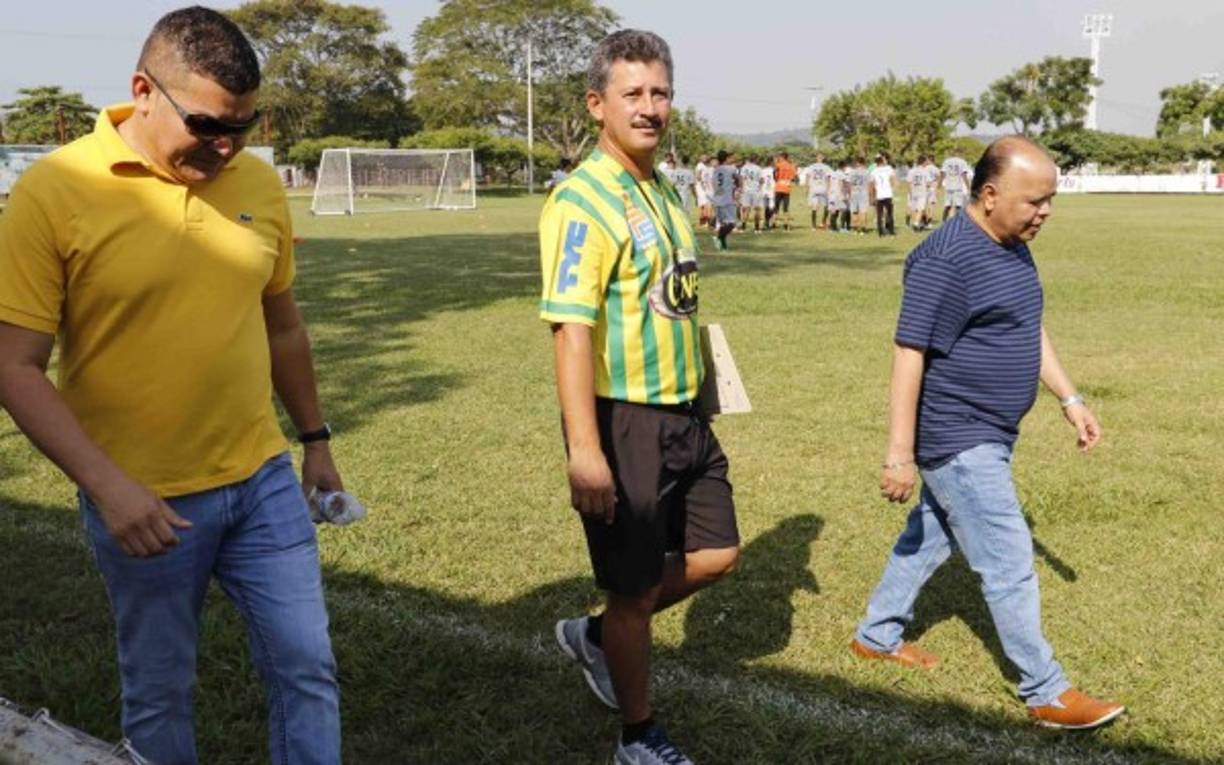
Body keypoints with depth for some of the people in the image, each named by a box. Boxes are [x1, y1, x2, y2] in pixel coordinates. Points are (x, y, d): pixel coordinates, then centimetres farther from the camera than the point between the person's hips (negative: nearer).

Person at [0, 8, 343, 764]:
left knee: (307, 667, 8)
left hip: (264, 479, 3)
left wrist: (315, 438, 17)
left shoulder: (259, 182, 0)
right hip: (143, 501, -3)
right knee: (159, 692, 14)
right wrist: (105, 484, -22)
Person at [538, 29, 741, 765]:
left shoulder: (666, 192, 10)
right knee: (635, 589, 6)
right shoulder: (583, 200, -17)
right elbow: (571, 329, -24)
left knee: (716, 554, 16)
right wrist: (585, 450, -30)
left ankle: (595, 637, 35)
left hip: (683, 413, 8)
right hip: (623, 420, -8)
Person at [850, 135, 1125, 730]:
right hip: (958, 441, -10)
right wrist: (900, 455, -22)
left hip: (986, 435, 10)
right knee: (1009, 563, -2)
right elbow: (909, 356, -23)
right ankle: (1047, 695, 11)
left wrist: (1070, 398, 17)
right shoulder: (946, 260, -23)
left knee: (929, 536, 21)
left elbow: (1030, 332, 20)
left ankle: (876, 635, 37)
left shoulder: (1014, 248, 8)